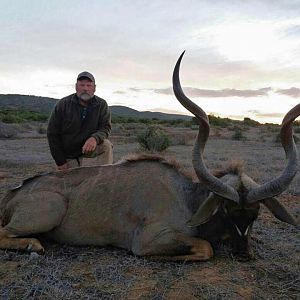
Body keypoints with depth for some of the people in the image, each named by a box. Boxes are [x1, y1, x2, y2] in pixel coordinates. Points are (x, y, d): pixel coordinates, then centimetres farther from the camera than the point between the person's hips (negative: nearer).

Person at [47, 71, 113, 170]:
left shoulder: (102, 105, -9)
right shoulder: (62, 104, -13)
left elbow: (106, 128, -11)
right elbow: (52, 134, -8)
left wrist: (95, 138, -37)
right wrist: (60, 161, -11)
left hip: (87, 148, 1)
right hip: (67, 154, 0)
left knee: (106, 145, -25)